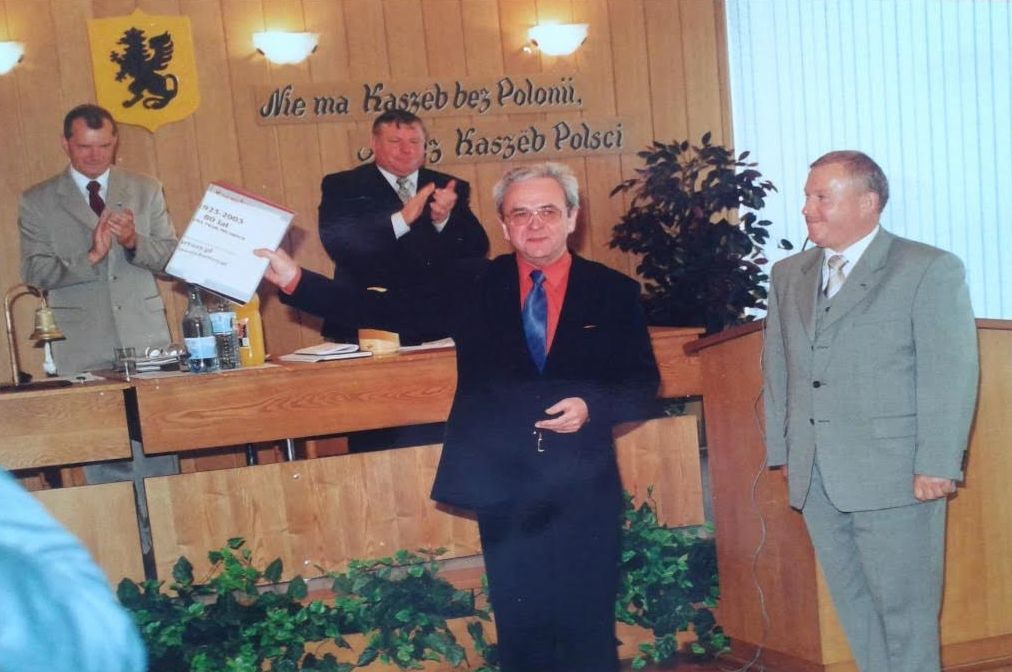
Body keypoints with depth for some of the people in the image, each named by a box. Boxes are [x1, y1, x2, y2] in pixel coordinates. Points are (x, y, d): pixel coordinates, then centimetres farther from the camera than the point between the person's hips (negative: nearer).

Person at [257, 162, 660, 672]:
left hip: (583, 490, -1)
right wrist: (295, 281, -11)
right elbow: (384, 310, -2)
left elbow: (643, 387, 2)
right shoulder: (471, 284, 3)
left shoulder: (614, 292, 1)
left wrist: (591, 406, -17)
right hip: (505, 488, 1)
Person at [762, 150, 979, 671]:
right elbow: (776, 369, 14)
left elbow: (951, 374, -8)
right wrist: (781, 450, 9)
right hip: (815, 479, 5)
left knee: (905, 610, 3)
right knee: (854, 607, 13)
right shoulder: (788, 275, 13)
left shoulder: (931, 270, -3)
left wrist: (938, 466, -13)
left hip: (893, 474, -5)